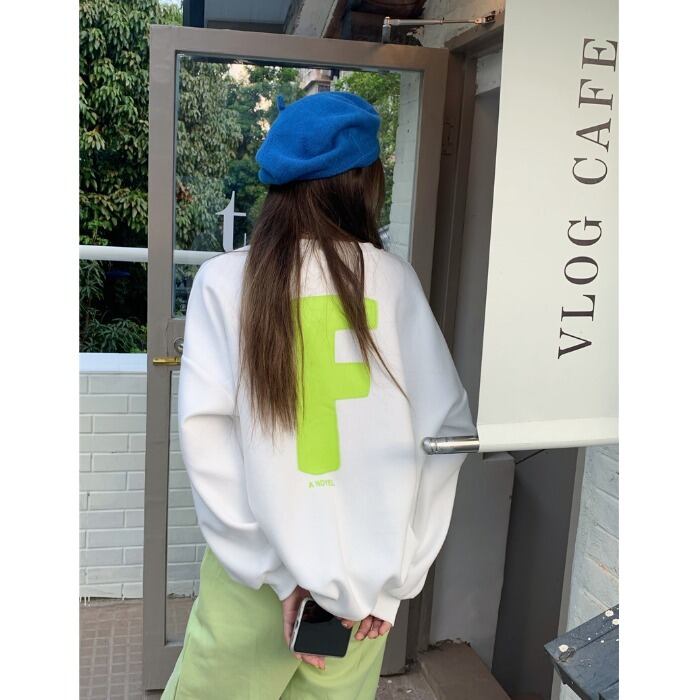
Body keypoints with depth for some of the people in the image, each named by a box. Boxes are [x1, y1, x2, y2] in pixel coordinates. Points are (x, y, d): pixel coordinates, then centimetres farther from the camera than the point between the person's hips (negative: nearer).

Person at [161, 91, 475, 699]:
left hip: (255, 571, -1)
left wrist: (279, 569, -11)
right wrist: (397, 577, -2)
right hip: (369, 574, 2)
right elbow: (448, 425, -5)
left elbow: (205, 430, -15)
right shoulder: (394, 280, -4)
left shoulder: (224, 281, -7)